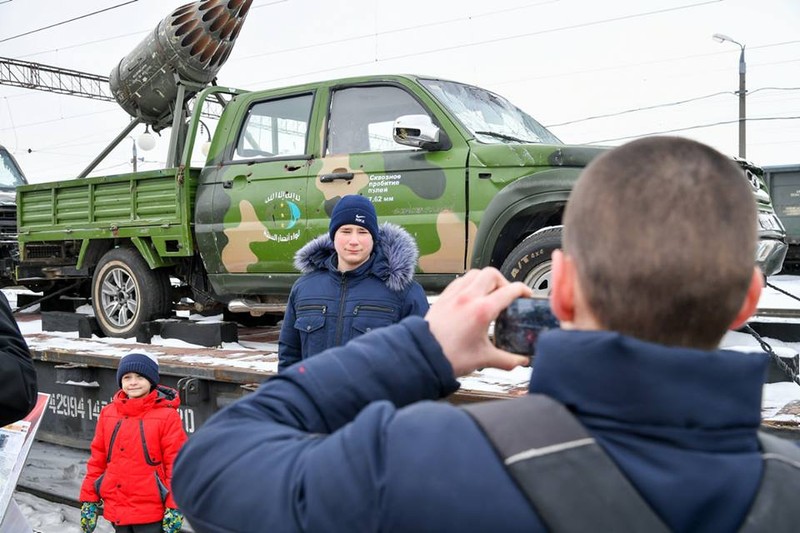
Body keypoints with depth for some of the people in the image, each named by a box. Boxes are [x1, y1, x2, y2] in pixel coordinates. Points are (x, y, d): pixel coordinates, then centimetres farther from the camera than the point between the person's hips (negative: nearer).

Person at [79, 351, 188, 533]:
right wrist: (89, 500, 9)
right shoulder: (108, 413, 6)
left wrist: (174, 508, -11)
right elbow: (97, 460, 10)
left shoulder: (167, 415, -10)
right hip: (116, 510, 5)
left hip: (151, 512, -5)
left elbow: (176, 464, -10)